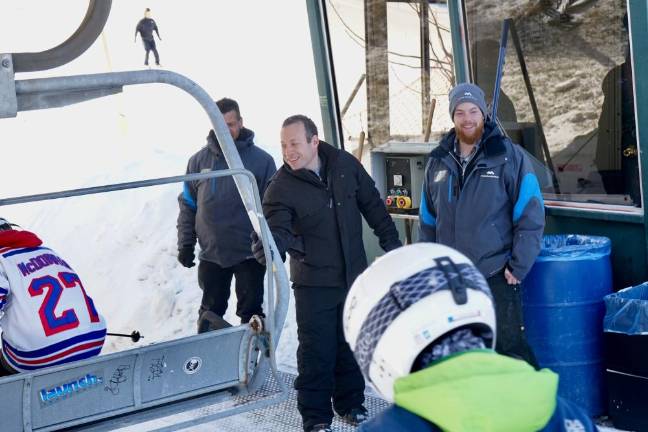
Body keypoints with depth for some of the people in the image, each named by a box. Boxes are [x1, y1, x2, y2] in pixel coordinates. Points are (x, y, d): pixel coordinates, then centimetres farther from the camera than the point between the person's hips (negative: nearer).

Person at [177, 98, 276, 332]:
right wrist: (185, 244, 4)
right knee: (210, 312, 11)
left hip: (249, 253, -2)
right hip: (211, 253, 2)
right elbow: (188, 205, 8)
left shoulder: (261, 160, -5)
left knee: (251, 311, 5)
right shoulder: (199, 160, 3)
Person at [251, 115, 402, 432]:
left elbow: (372, 205, 6)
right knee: (316, 352, -2)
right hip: (313, 284, -3)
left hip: (354, 277, 4)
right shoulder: (281, 188, -15)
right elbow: (278, 230, -27)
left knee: (351, 345, 16)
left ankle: (350, 403, 32)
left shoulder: (345, 165, -5)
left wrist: (390, 242, 9)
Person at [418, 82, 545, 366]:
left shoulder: (509, 157, -6)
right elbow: (427, 221, 14)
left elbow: (531, 216, -9)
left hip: (497, 276, -5)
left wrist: (518, 267, -12)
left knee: (511, 348, -2)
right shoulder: (438, 162, 7)